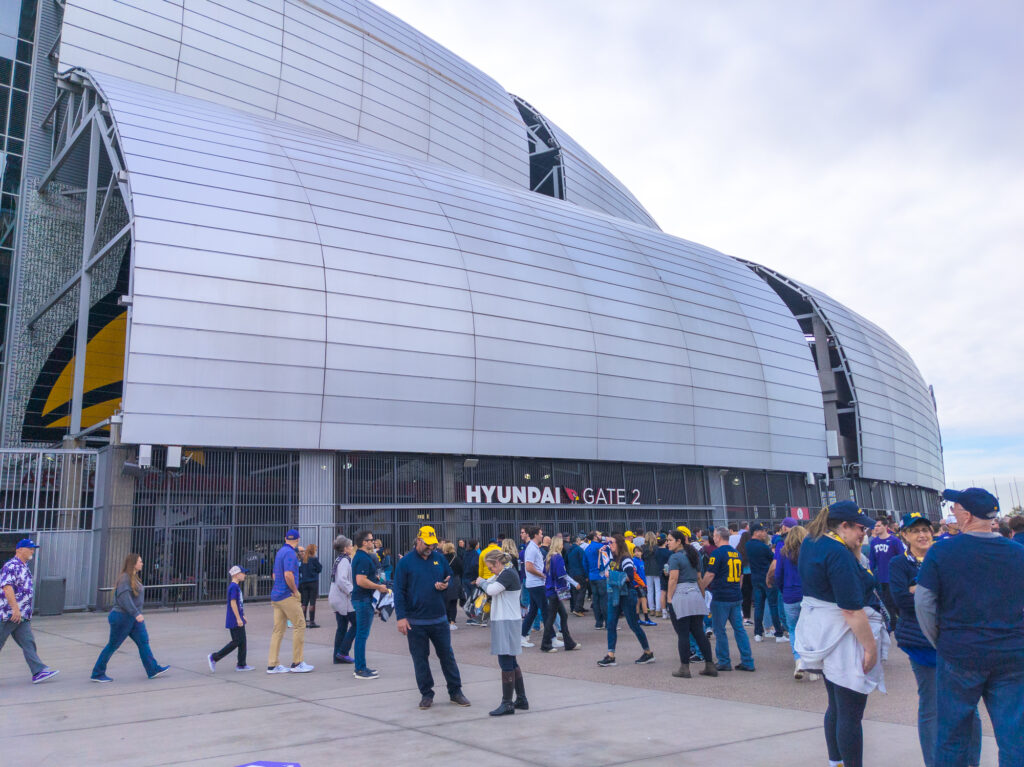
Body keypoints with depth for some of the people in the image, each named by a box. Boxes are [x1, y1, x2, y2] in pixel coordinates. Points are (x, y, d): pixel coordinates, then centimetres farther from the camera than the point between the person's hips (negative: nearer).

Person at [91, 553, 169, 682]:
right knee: (112, 646, 2)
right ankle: (97, 674, 15)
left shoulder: (134, 577, 12)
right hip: (123, 617, -9)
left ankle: (153, 670, 5)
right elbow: (124, 597, -27)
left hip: (134, 618, 9)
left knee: (143, 642, 4)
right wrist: (136, 613, -32)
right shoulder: (125, 577, -17)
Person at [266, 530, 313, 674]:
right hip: (287, 596, -9)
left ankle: (272, 665, 9)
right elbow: (288, 575, -25)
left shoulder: (280, 552, 16)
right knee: (299, 625, -2)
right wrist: (295, 591, -13)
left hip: (276, 596, 9)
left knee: (278, 629, 9)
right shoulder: (290, 553, -13)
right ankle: (297, 663, 1)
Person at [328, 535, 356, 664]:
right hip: (344, 600, -10)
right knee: (356, 624, -3)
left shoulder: (339, 560, 15)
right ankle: (343, 652, -3)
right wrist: (353, 591, -22)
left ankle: (338, 656, 11)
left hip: (337, 599, 10)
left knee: (342, 627, 10)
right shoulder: (344, 561, -16)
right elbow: (342, 580, -26)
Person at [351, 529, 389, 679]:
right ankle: (360, 670, -1)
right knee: (362, 634, -6)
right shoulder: (363, 558, -18)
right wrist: (379, 587, -16)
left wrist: (377, 583, 18)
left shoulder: (360, 556, 15)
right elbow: (361, 581, -26)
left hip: (362, 599, 11)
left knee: (361, 634, 15)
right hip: (363, 600, -11)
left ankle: (360, 667, 22)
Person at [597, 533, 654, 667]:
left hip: (627, 596, -8)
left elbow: (629, 576, -28)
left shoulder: (625, 559, -17)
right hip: (614, 595, 8)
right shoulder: (612, 556, 6)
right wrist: (603, 550, 9)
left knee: (634, 625, 2)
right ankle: (610, 656, 4)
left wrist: (612, 575, -24)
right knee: (611, 625, 2)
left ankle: (648, 653, 18)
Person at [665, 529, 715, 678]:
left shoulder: (675, 557, -9)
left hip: (680, 595, -7)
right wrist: (702, 595, 22)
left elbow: (673, 579, -15)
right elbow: (699, 577, 18)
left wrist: (669, 599, -10)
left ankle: (684, 668, 2)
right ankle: (710, 666, 10)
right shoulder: (694, 555, 15)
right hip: (695, 594, 7)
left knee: (683, 634, -2)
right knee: (699, 632, 10)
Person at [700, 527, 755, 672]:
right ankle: (747, 662, 9)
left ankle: (724, 662, 8)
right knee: (739, 629, 10)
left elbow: (710, 575, -15)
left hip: (721, 597, -7)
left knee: (719, 630, 3)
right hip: (736, 597, 7)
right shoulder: (736, 553, 12)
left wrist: (700, 589, -4)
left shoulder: (717, 553, -11)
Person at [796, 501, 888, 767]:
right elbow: (852, 609, -24)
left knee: (836, 706, 22)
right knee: (851, 713, 0)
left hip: (820, 633, 10)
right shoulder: (838, 553, -23)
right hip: (844, 637, -10)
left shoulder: (810, 542, 7)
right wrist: (871, 646, -19)